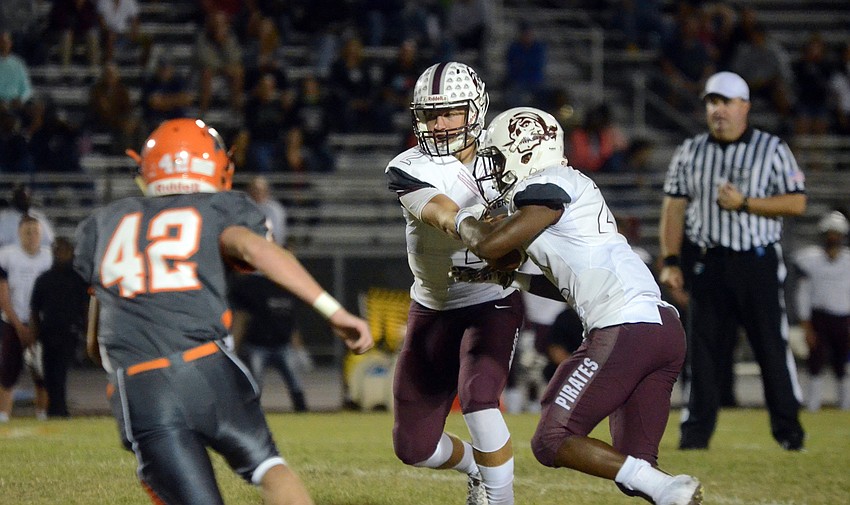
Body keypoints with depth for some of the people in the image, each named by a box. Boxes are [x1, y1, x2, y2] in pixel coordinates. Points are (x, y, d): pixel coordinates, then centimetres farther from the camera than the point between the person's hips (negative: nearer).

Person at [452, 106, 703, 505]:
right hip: (665, 327, 10)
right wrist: (513, 280, 30)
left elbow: (489, 246, -9)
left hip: (625, 331, -10)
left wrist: (465, 218, 12)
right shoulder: (572, 189, 26)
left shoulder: (548, 187, -3)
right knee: (634, 464, 12)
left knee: (552, 442, -3)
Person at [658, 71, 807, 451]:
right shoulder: (689, 152, 11)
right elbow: (674, 207, 9)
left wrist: (744, 202, -14)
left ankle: (788, 430, 7)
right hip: (706, 260, 2)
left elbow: (796, 203, -4)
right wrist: (670, 260, 0)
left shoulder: (772, 150, 2)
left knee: (772, 346, -2)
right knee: (702, 347, 2)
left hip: (758, 260, -2)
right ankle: (696, 430, 7)